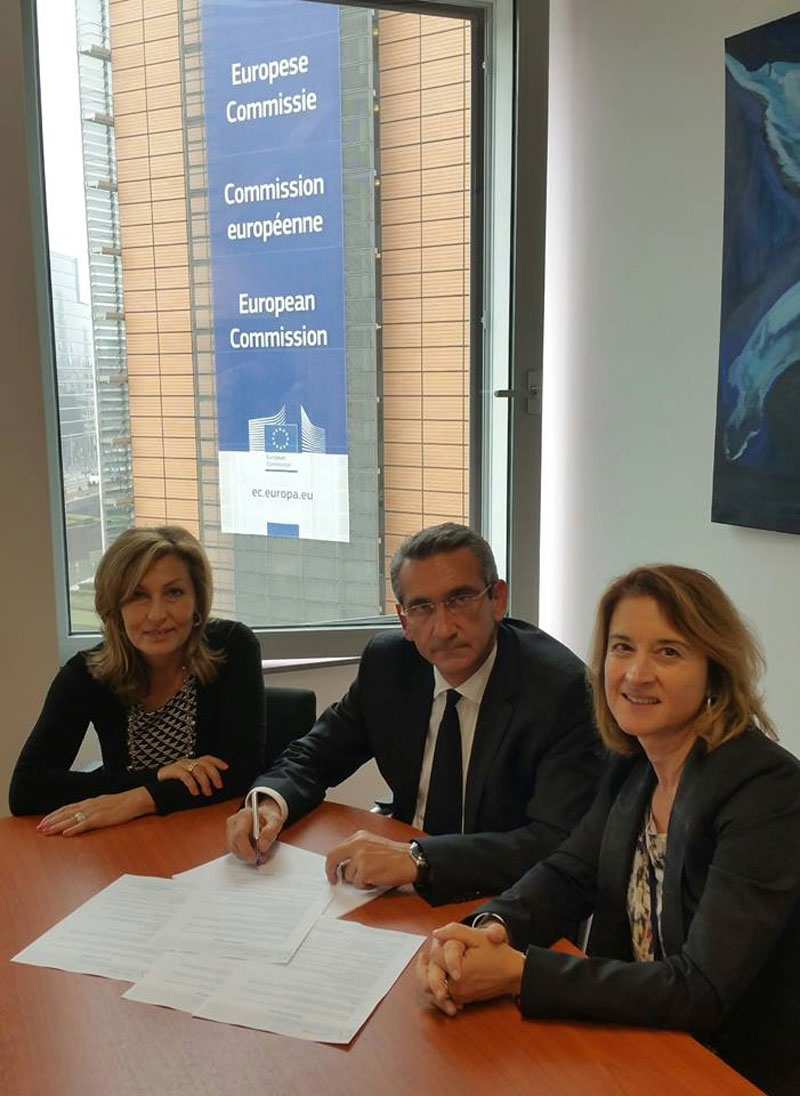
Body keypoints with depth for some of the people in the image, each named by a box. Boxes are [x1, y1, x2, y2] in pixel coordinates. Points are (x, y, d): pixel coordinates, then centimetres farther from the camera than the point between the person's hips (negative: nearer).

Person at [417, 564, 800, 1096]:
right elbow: (567, 874, 2)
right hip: (638, 1047, 5)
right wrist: (490, 929, -20)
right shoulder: (634, 766, -1)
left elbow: (700, 992, -26)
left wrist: (517, 972, -30)